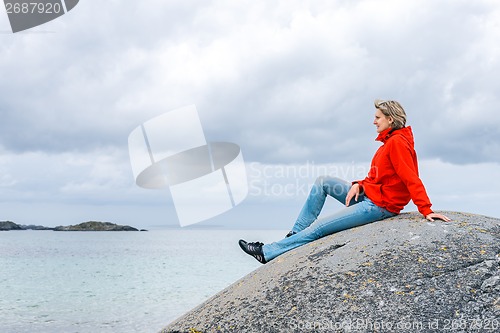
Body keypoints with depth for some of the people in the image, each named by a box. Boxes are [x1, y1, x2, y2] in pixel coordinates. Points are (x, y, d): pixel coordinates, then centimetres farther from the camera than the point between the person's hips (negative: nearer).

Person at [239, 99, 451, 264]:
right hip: (367, 196, 10)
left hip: (378, 206, -10)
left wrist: (426, 210, -30)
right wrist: (359, 185, -4)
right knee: (322, 182, 5)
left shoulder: (397, 142, -17)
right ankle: (297, 233, 4)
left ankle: (268, 252, -5)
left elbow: (411, 179, -25)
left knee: (319, 227, -11)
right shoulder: (390, 142, 15)